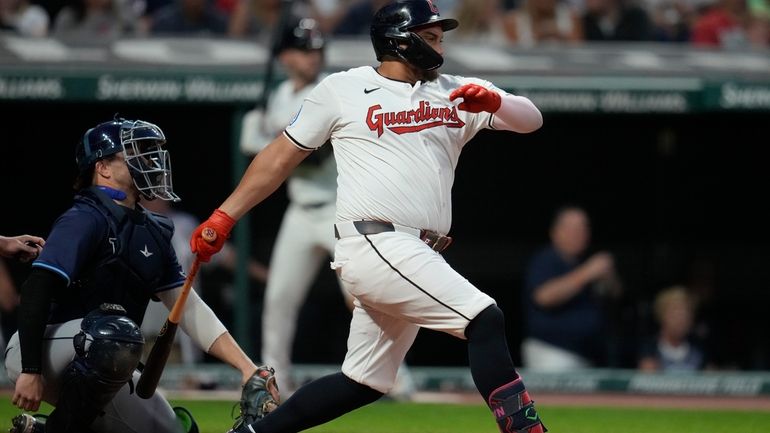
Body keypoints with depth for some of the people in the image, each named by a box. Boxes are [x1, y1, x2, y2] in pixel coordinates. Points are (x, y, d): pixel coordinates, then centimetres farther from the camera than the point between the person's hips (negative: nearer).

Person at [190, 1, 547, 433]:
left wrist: (493, 101, -17)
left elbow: (531, 119, 5)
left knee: (364, 382, 10)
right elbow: (281, 155, 10)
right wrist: (224, 217, 7)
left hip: (422, 258, 7)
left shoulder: (456, 93, 15)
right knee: (485, 318, -20)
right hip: (375, 244, -7)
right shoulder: (343, 89, 5)